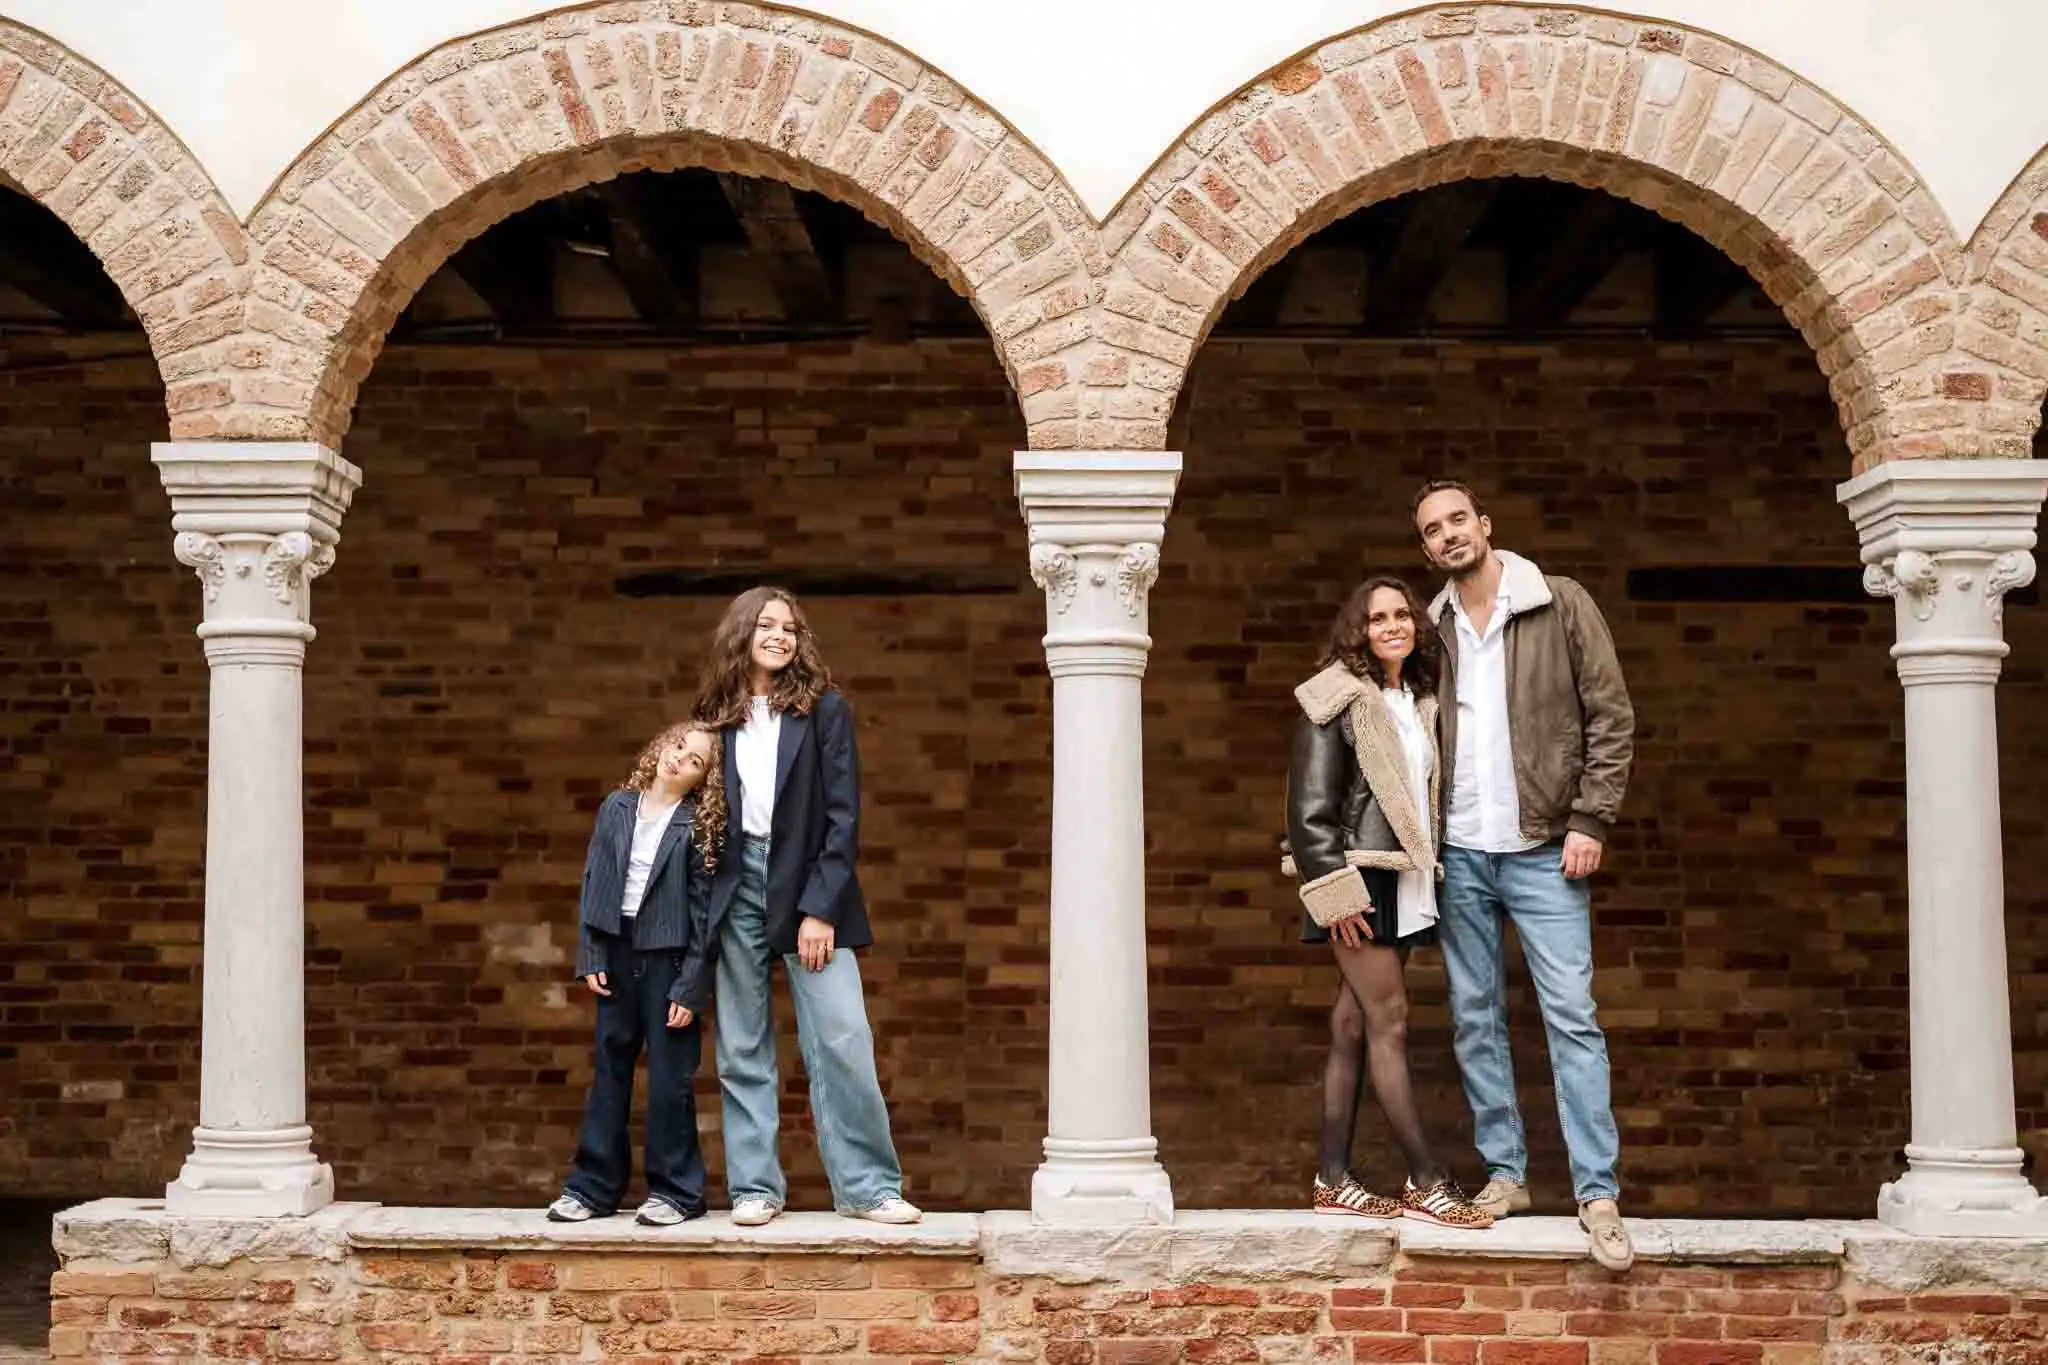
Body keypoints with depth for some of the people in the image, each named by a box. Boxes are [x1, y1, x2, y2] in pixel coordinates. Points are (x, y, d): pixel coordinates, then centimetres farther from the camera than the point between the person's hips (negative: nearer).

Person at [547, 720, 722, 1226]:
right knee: (609, 1071, 10)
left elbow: (703, 910, -6)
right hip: (617, 955, 4)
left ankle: (676, 1190, 11)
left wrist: (691, 987, -10)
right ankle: (594, 1188, 17)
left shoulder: (699, 826, -5)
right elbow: (593, 881, 8)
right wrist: (590, 956, 1)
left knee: (670, 1076, 1)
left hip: (668, 958, -4)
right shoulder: (617, 808, 7)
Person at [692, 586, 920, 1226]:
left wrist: (821, 909, -11)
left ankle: (868, 1186, 1)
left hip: (808, 886, -2)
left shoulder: (824, 709, 2)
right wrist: (702, 904, 3)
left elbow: (842, 814, -3)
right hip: (735, 886, 3)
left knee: (843, 1040, -7)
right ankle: (755, 1187, 11)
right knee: (742, 1049, 4)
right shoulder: (718, 718, 9)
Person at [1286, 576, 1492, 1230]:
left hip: (1405, 882, 7)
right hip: (1360, 880, -7)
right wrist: (1335, 891, -17)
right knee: (1389, 1021, -7)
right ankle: (1425, 1181, -4)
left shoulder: (1421, 703, 15)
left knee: (1353, 1024, 8)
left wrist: (1433, 874, 15)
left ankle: (1332, 1178, 10)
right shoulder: (1338, 700, -7)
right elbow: (1310, 808, -12)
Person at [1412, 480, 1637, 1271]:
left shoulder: (1562, 606, -1)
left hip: (1542, 850, -4)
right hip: (1459, 855, 4)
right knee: (1475, 1020, 7)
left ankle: (1597, 1192, -4)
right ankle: (1504, 1173, 17)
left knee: (1572, 1016, -7)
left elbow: (1611, 718, -3)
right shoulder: (1431, 629, 9)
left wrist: (1590, 821, -10)